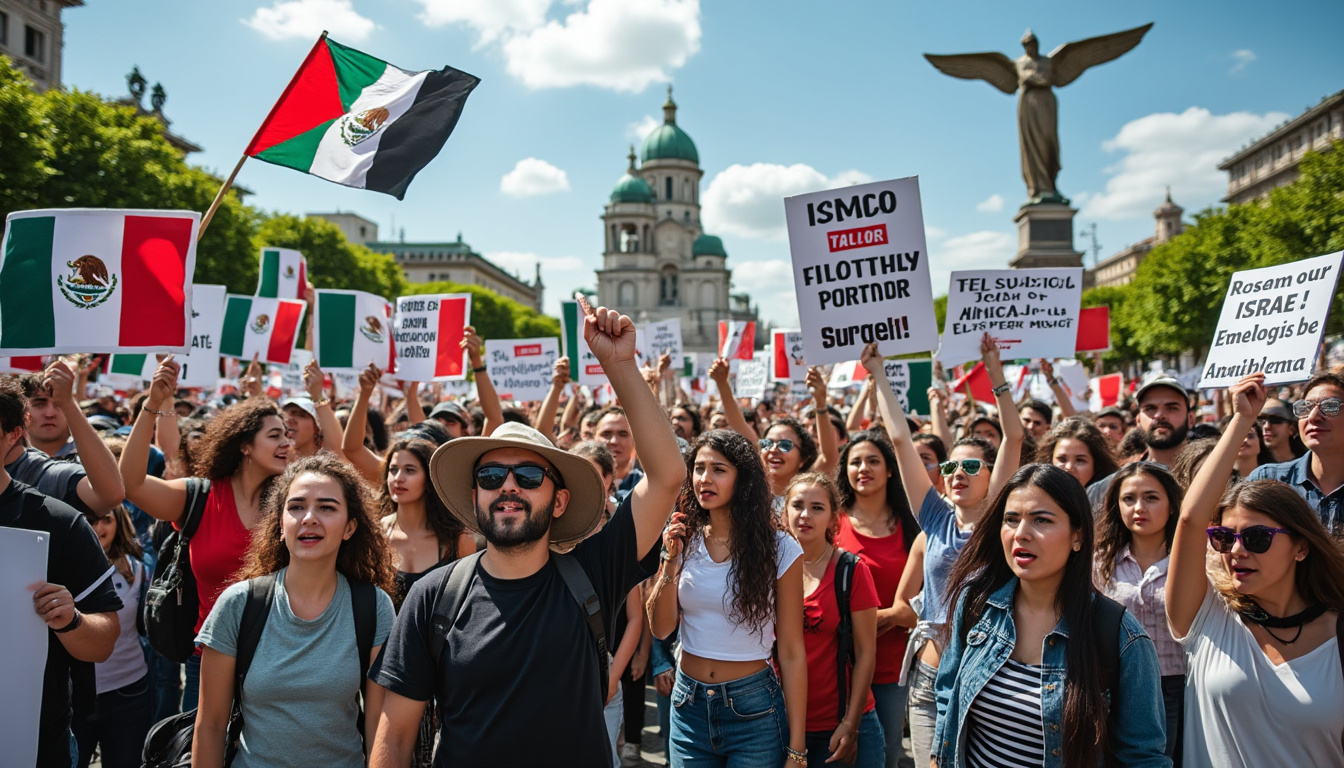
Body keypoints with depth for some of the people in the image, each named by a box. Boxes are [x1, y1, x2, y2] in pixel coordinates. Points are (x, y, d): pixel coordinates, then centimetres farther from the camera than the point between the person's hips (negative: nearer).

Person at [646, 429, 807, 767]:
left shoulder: (779, 549, -10)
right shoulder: (685, 541, 1)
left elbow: (792, 653, -8)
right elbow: (661, 628, 0)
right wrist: (671, 560, -11)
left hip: (752, 709, -3)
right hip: (688, 704, 3)